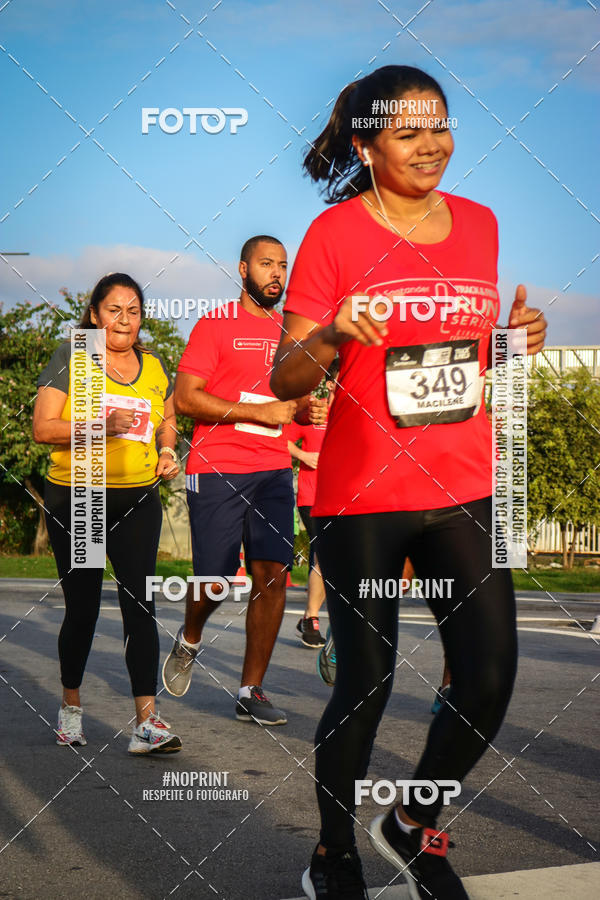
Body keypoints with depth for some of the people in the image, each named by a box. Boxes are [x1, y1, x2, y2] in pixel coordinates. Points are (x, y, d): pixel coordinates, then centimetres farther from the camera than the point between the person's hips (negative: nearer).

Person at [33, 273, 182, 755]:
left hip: (138, 502, 3)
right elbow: (43, 427, -9)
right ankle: (71, 706, 28)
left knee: (140, 606, -7)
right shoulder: (70, 356, -3)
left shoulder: (154, 365, 10)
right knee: (82, 609, 8)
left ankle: (147, 720, -9)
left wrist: (168, 450, 2)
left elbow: (167, 418, 24)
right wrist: (102, 424, -22)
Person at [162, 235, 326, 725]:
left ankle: (251, 691, 6)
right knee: (215, 582, -4)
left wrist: (309, 409, 5)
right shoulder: (215, 325, -1)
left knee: (274, 575, -4)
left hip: (273, 471, 5)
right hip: (217, 470, -5)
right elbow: (185, 397, -9)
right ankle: (189, 642, 30)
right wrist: (260, 412, -15)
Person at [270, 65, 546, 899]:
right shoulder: (335, 233, -6)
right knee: (367, 683, 3)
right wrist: (331, 337, -27)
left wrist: (520, 337, 0)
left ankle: (413, 827, 26)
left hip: (465, 488, 5)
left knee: (490, 682, 0)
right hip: (364, 496, -4)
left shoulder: (479, 224, 9)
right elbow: (285, 379, -7)